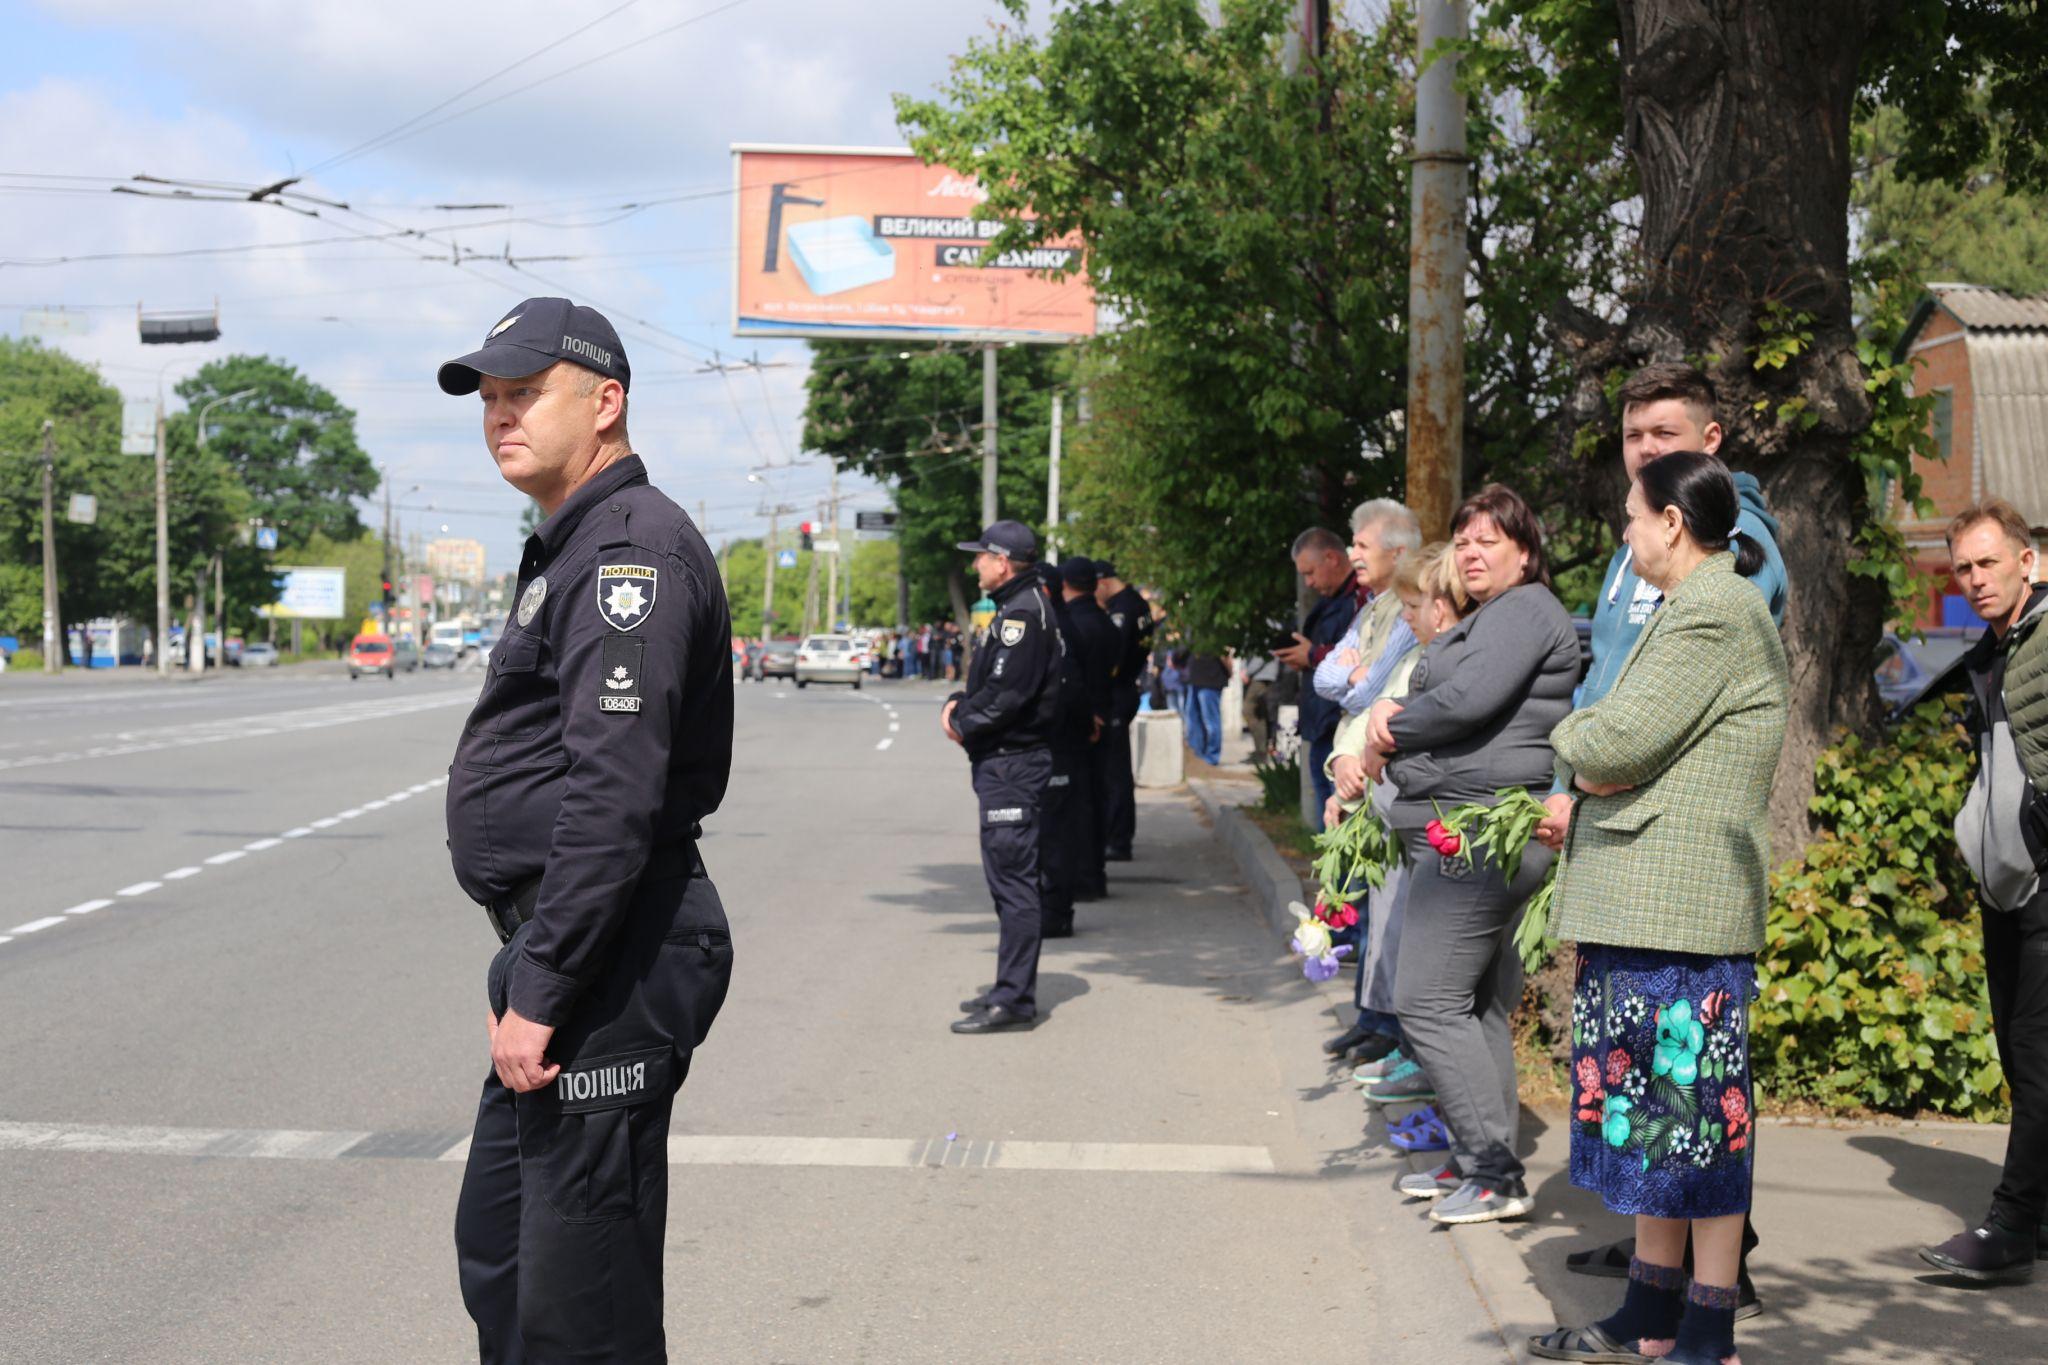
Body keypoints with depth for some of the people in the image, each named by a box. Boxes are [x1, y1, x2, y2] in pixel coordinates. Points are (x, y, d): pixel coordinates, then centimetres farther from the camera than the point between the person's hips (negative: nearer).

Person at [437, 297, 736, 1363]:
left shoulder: (631, 546, -15)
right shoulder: (573, 547, 19)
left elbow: (615, 794, -24)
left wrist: (540, 990, -23)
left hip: (609, 967, -11)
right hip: (560, 949, 11)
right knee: (498, 1253, 20)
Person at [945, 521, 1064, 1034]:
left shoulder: (1022, 613, -16)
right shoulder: (1016, 608, 18)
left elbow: (1007, 692, -23)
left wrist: (964, 723, -9)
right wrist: (959, 703, 5)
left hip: (1012, 764, -11)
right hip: (1004, 763, 11)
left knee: (1012, 879, -9)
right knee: (1010, 878, 16)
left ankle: (1013, 1000, -8)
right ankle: (1013, 988, 24)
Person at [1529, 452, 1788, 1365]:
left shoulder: (1714, 614, -13)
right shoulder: (1700, 609, 20)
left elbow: (1614, 742, -18)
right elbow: (1631, 753, 23)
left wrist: (1570, 738, 2)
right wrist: (1593, 775, 5)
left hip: (1683, 908, -11)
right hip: (1646, 907, 11)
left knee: (1696, 1117, -4)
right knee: (1655, 1116, 14)